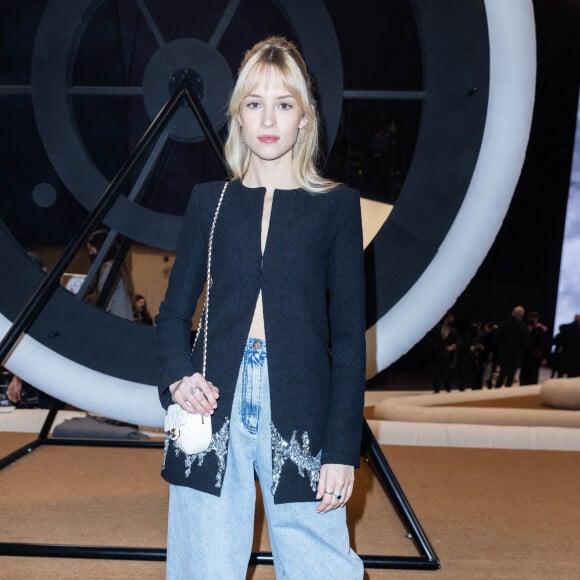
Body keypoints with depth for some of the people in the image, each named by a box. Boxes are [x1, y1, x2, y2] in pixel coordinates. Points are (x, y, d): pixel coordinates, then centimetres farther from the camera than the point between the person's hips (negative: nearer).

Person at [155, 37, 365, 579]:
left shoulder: (336, 205, 5)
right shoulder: (209, 200, 10)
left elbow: (349, 336, 2)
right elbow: (173, 312, 13)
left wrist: (342, 450, -4)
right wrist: (177, 377, -7)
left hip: (299, 416, -1)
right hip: (214, 409, 2)